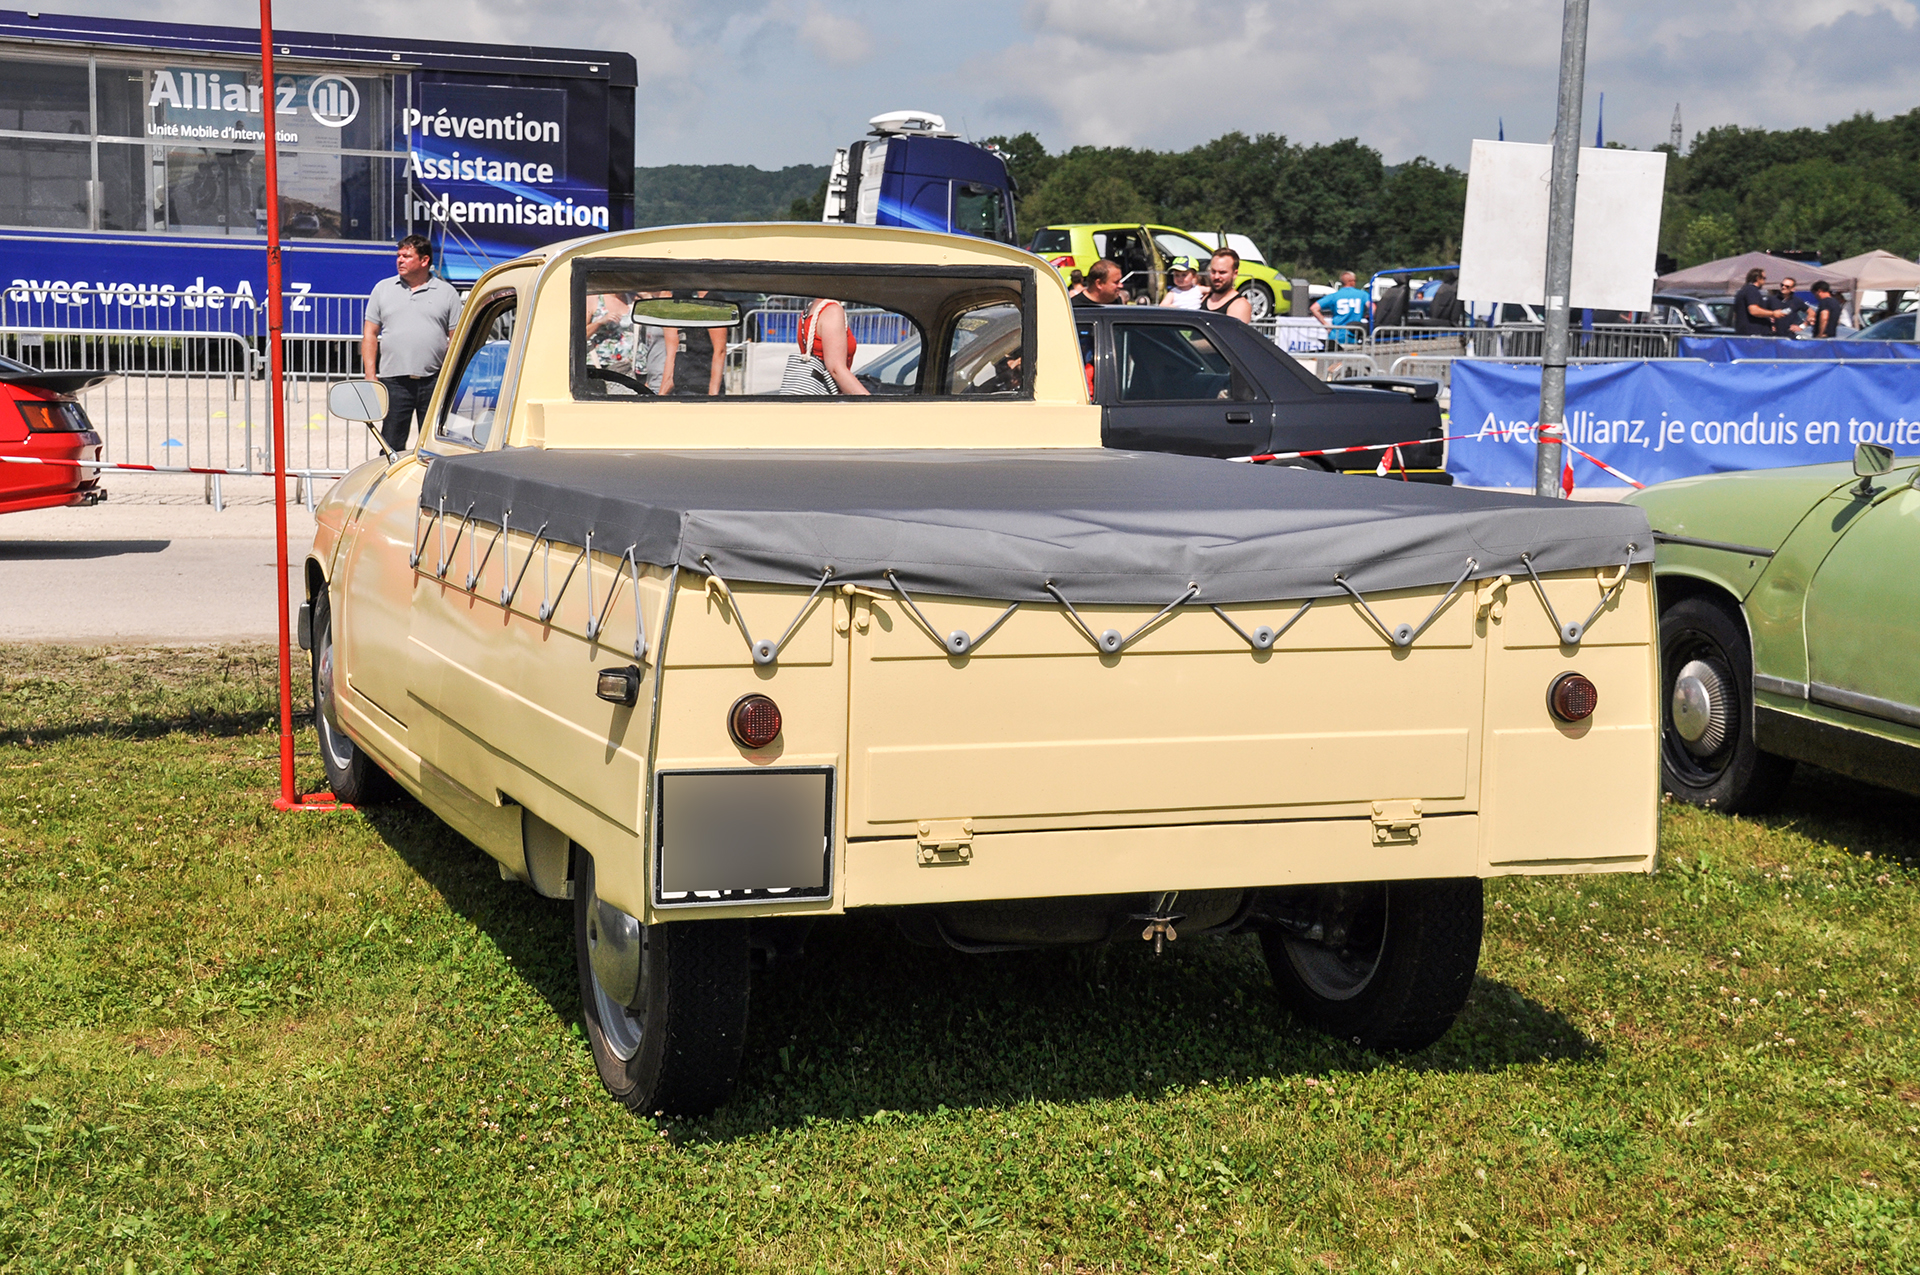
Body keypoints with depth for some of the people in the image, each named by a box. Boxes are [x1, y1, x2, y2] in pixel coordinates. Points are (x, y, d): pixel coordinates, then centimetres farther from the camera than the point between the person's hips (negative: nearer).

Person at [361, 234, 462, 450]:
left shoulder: (446, 293, 7)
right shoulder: (383, 289, 12)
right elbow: (370, 335, 11)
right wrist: (370, 376, 1)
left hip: (434, 382, -1)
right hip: (394, 381, 1)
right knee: (392, 446, 0)